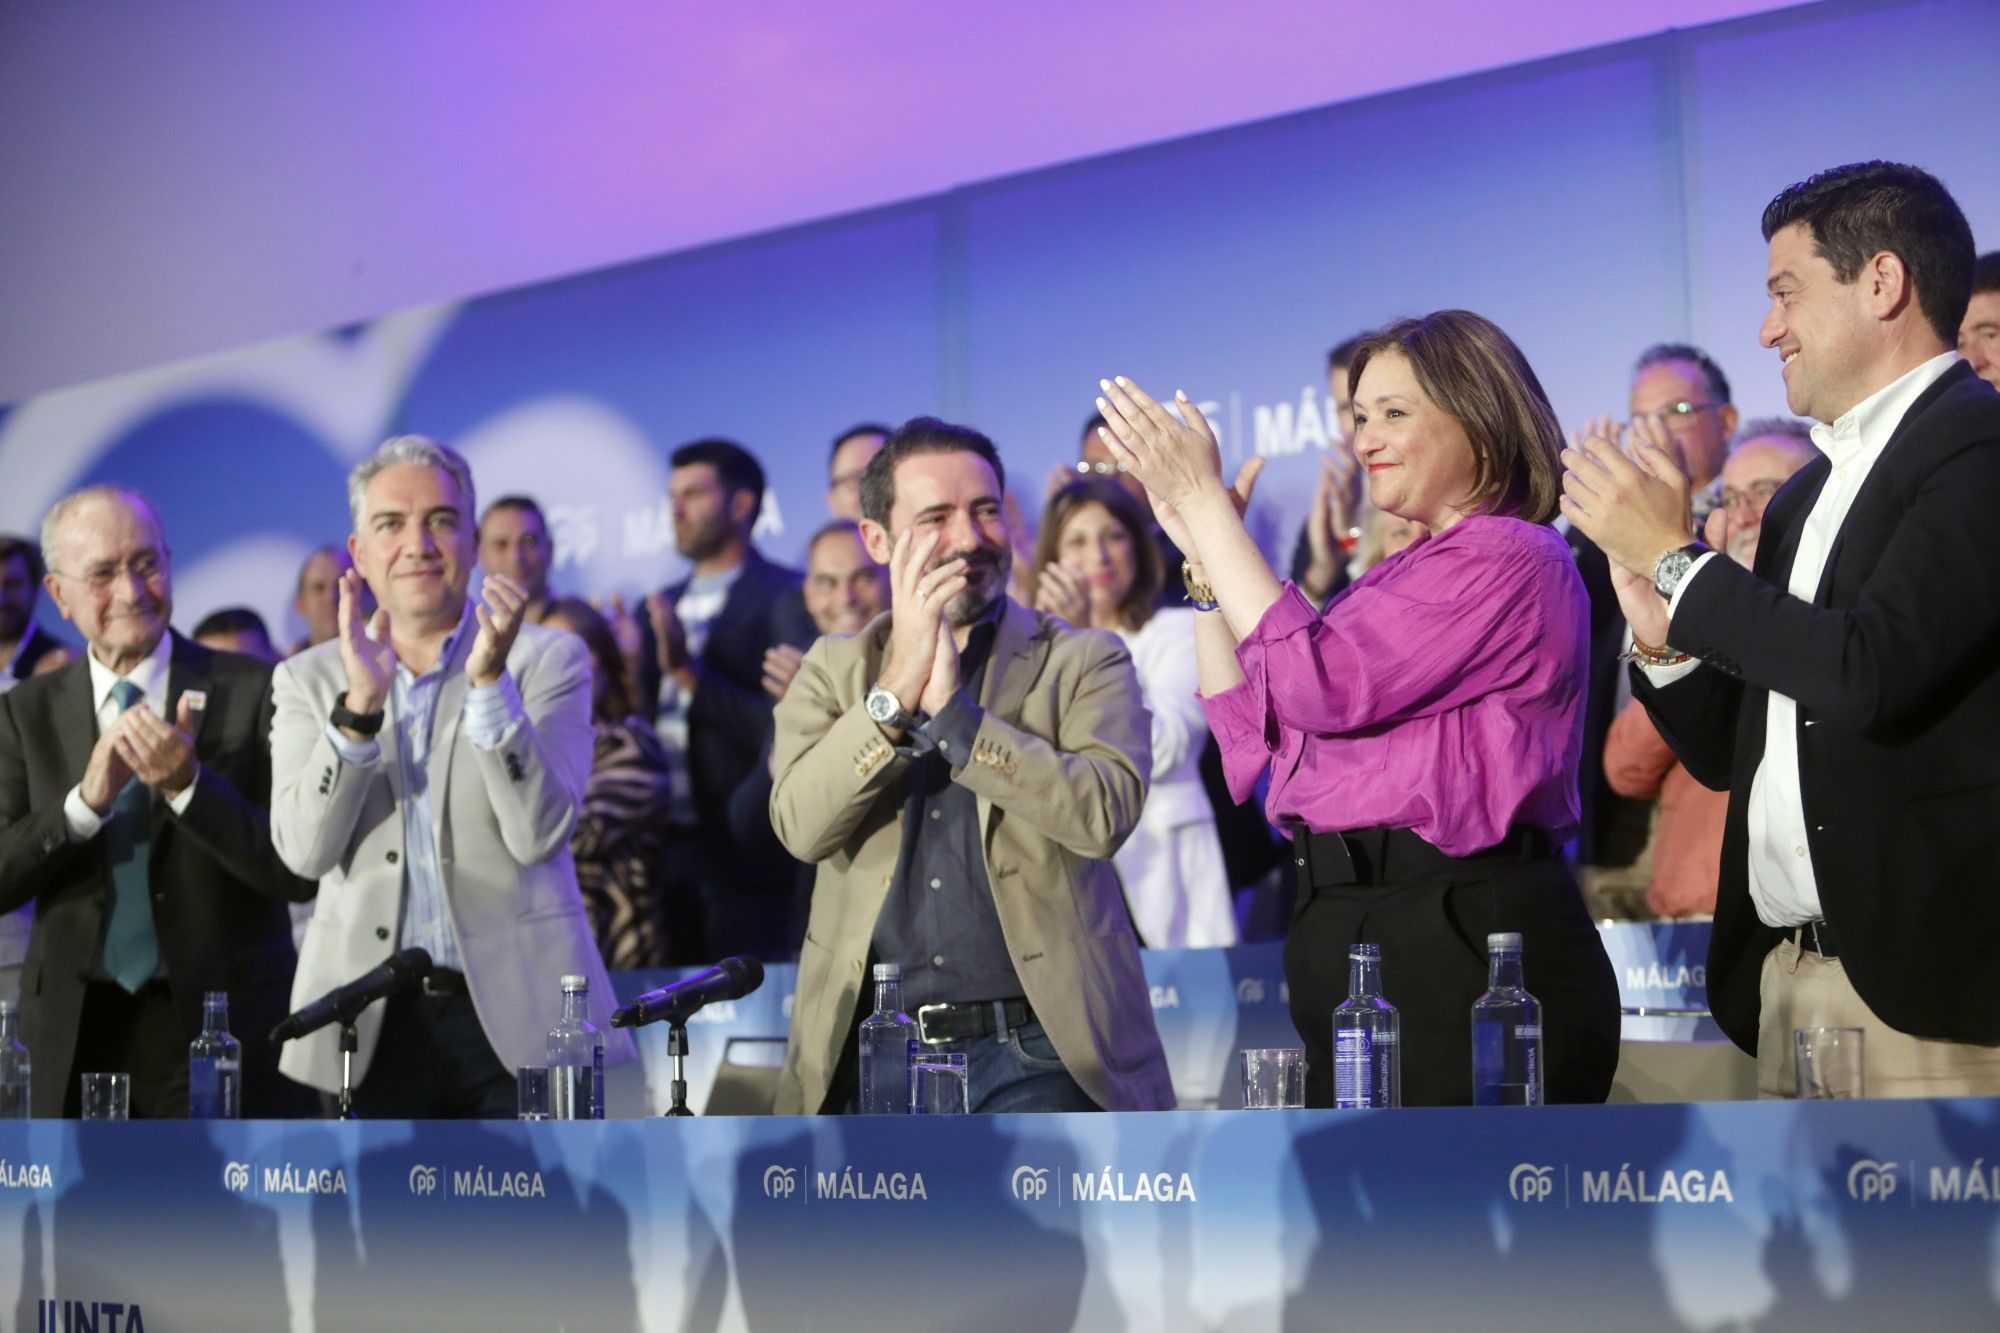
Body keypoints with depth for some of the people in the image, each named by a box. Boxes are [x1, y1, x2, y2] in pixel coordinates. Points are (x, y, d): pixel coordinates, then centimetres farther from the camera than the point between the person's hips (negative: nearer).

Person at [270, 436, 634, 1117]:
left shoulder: (549, 659, 4)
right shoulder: (309, 679, 9)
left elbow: (539, 833, -9)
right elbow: (305, 851, -5)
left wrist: (489, 682, -19)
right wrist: (359, 705, -17)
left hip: (516, 1018, -1)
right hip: (374, 1026, 2)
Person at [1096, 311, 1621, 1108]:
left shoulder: (1511, 558, -8)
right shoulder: (1406, 575, 19)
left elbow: (1323, 684, -17)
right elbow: (1252, 734, 17)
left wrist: (1204, 502, -10)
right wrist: (1202, 550, 10)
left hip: (1465, 942, -9)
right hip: (1352, 936, 9)